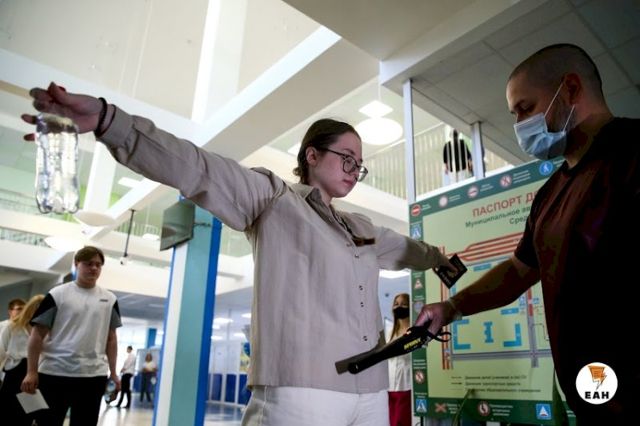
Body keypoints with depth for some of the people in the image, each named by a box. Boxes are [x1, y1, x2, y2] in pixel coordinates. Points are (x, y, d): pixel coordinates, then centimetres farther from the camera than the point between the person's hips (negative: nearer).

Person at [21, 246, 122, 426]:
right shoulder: (57, 294, -1)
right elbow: (37, 334, -1)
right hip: (54, 373, -2)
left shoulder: (110, 299, 7)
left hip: (94, 376, 3)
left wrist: (113, 373, 8)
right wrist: (31, 372, -6)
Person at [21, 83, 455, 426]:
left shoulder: (362, 229, 23)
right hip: (300, 388, -7)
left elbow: (402, 248, 42)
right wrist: (106, 119, -21)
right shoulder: (272, 197, 2)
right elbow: (196, 169, -10)